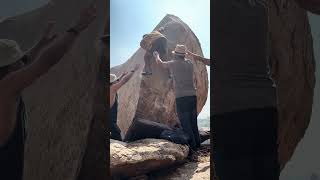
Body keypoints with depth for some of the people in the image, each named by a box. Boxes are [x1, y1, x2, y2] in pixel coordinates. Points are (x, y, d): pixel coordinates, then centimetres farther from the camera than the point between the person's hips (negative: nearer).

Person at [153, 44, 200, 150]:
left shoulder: (173, 64, 1)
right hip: (193, 95, 5)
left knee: (185, 123, -1)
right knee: (193, 121, 15)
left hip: (181, 97, -5)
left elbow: (160, 63, 19)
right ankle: (197, 143, 19)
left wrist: (156, 55, 39)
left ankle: (192, 145, -1)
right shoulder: (189, 63, 11)